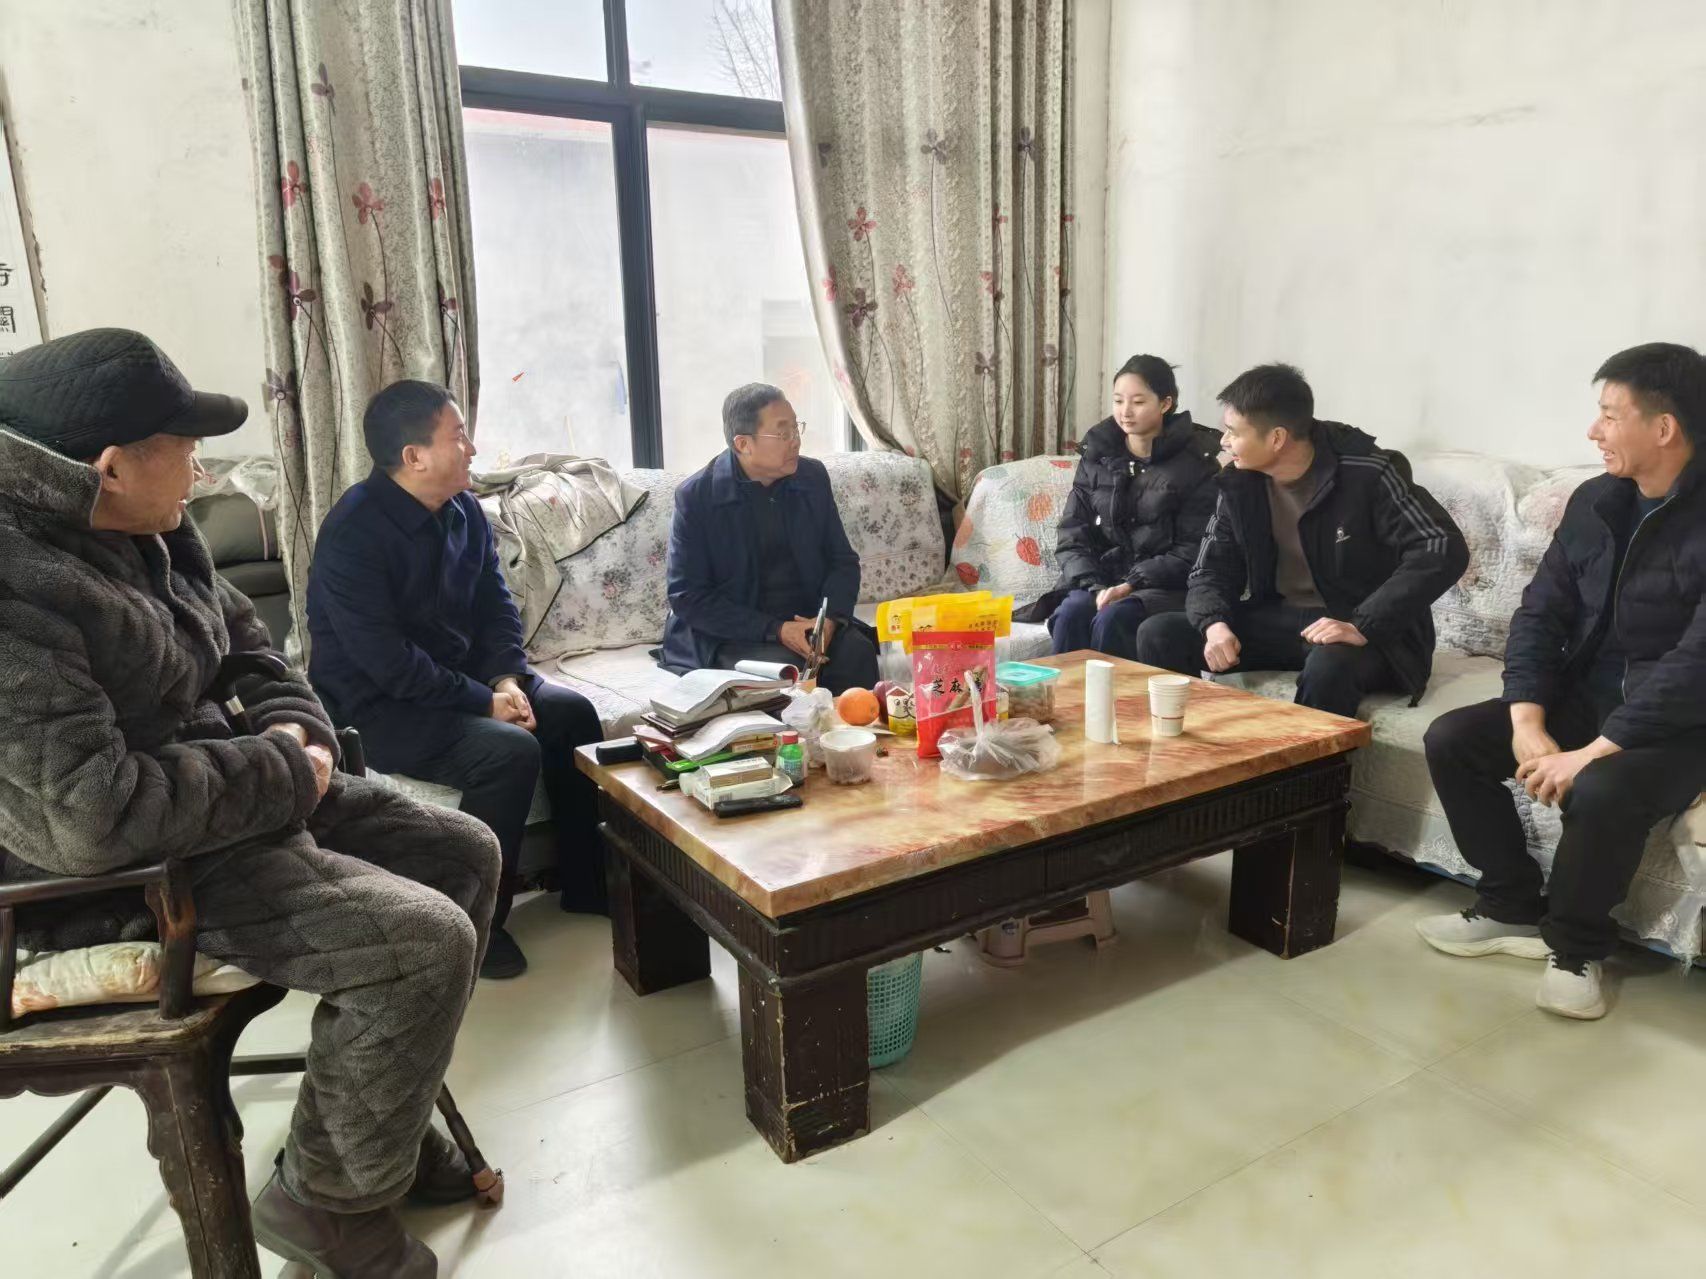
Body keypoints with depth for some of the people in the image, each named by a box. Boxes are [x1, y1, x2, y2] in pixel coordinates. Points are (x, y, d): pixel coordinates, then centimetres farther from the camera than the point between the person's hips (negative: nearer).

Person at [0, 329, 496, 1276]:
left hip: (226, 797, 10)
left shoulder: (149, 532, 4)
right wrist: (284, 775, -21)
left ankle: (382, 1119, 22)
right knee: (423, 941, -22)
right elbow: (88, 814, -34)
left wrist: (294, 733, -3)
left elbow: (246, 643, 18)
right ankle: (327, 1197, 4)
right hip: (115, 873, -10)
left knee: (464, 855, 8)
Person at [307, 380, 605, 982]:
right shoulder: (353, 532, -23)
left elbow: (496, 604, 7)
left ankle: (584, 883, 13)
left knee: (572, 713, -1)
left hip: (460, 676, 9)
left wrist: (506, 679, -10)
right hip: (377, 706, -8)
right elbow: (386, 660, -27)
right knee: (511, 752, -28)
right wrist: (483, 703, -23)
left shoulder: (463, 509, 2)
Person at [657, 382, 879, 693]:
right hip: (734, 634, -3)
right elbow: (687, 596, -9)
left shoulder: (813, 476, 5)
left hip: (810, 620, 4)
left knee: (857, 652, -26)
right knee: (787, 669, -32)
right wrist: (775, 630, -18)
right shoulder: (696, 496, -9)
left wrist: (830, 618, -13)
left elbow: (843, 559, 9)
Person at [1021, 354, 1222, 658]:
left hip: (1163, 585, -3)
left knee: (1111, 619, -32)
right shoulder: (1096, 456, 9)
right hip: (1100, 579, 3)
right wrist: (1096, 587, -13)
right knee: (1071, 613, -28)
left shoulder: (1196, 462, -1)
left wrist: (1130, 586, -16)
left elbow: (1191, 550, -5)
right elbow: (1072, 538, 5)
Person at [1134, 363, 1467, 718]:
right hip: (1278, 621, 5)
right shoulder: (1239, 483, -2)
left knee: (1328, 666, -39)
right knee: (1159, 635, -13)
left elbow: (1444, 551, -22)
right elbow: (1210, 572, 2)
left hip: (1368, 631, -5)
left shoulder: (1366, 474, -17)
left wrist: (1364, 627, -32)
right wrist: (1215, 624, -21)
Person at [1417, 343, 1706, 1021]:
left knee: (1602, 793, -35)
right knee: (1451, 739, -10)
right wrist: (1527, 723, -12)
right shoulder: (1595, 501, 2)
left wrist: (1595, 752, -28)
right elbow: (1540, 613, 1)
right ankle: (1513, 908, 5)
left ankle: (1575, 945, -5)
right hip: (1586, 697, 7)